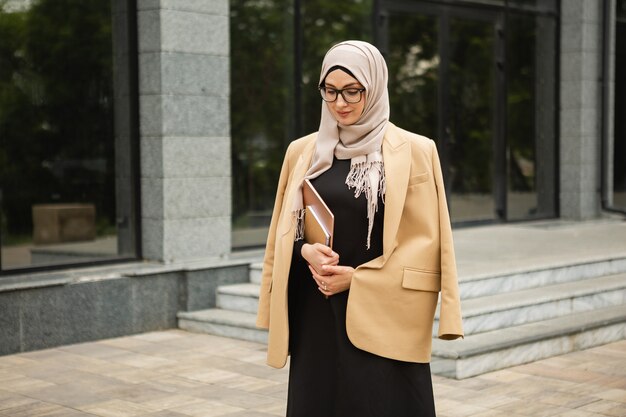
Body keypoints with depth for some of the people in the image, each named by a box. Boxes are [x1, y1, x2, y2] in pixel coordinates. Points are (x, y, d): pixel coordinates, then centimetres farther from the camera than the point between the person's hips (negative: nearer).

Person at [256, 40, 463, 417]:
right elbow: (284, 231, 14)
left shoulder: (414, 152, -3)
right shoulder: (303, 152, 9)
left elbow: (426, 241, -5)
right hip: (317, 318, 4)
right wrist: (306, 251, -9)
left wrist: (357, 278, -13)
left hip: (383, 319, -3)